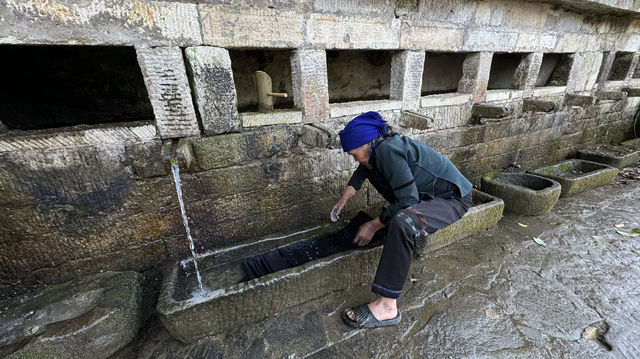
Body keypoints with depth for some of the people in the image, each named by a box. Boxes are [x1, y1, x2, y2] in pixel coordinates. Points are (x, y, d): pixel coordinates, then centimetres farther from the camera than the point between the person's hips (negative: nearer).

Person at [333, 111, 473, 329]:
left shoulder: (388, 150, -28)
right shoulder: (378, 147, -2)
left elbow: (408, 200, -29)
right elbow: (362, 170, 18)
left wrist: (374, 225, -19)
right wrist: (344, 198, 11)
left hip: (452, 198, -10)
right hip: (427, 194, 10)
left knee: (402, 222, -39)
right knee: (372, 169, 18)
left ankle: (387, 307, -29)